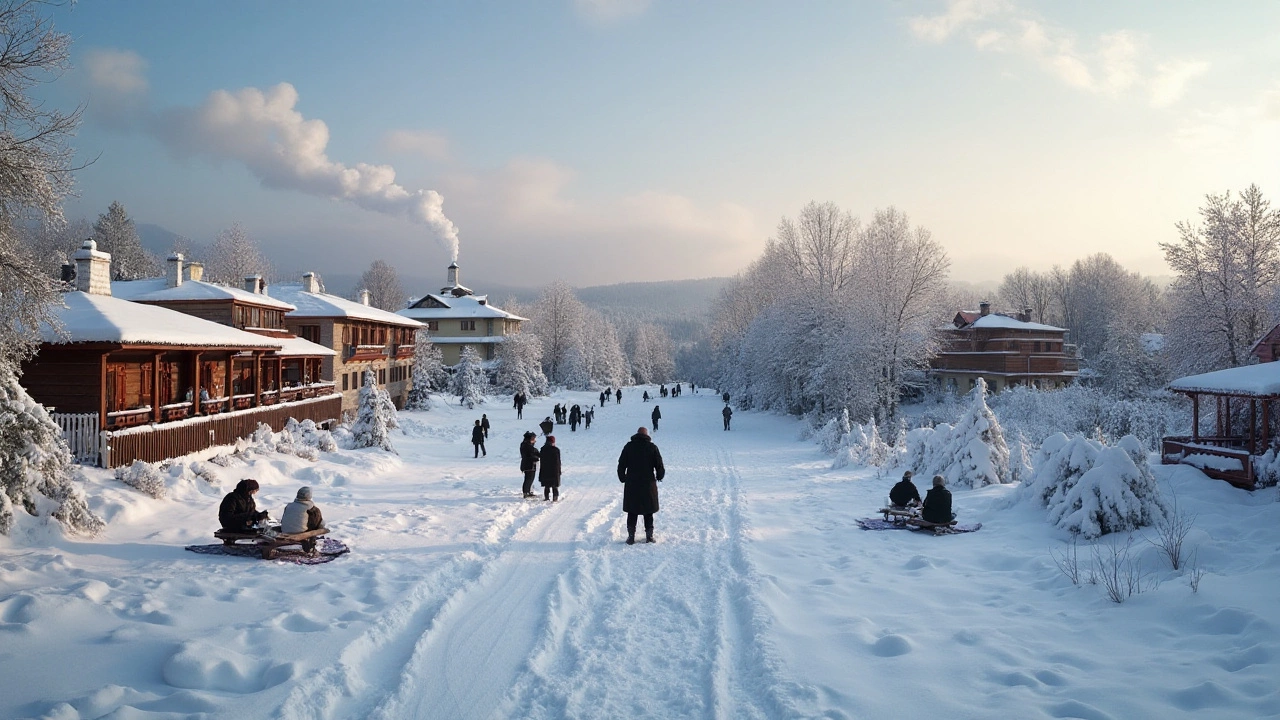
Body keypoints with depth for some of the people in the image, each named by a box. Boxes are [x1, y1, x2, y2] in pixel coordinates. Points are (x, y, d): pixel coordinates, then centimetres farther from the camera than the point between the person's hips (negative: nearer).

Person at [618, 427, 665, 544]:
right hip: (648, 485, 0)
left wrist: (623, 479, 15)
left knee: (632, 512, 8)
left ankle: (631, 536, 5)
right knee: (648, 512, 11)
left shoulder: (629, 446, 0)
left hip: (631, 485, 1)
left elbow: (621, 465, 2)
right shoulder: (652, 447, -3)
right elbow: (660, 465, -2)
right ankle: (649, 536, 10)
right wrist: (659, 476, 16)